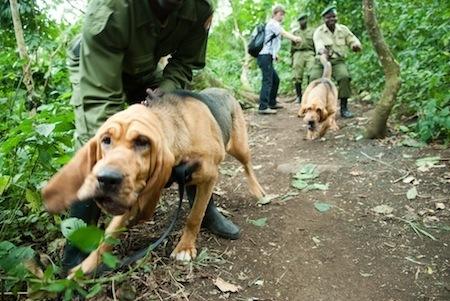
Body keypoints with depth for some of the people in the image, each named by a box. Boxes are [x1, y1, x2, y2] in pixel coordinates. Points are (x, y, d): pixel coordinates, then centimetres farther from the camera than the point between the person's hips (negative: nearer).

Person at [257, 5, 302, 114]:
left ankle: (272, 103, 24)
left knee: (275, 79, 16)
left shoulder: (274, 25, 25)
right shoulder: (272, 23, -5)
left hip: (267, 57, 10)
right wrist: (295, 38, -30)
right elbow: (283, 33, -21)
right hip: (265, 56, -10)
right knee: (267, 81, -16)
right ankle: (263, 107, -21)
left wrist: (275, 54, 14)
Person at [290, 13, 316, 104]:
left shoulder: (312, 31, 13)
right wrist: (292, 59, 13)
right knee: (297, 77, -3)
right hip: (298, 54, 2)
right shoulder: (295, 32, 17)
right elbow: (292, 46, 18)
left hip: (310, 53, -1)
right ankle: (299, 96, 5)